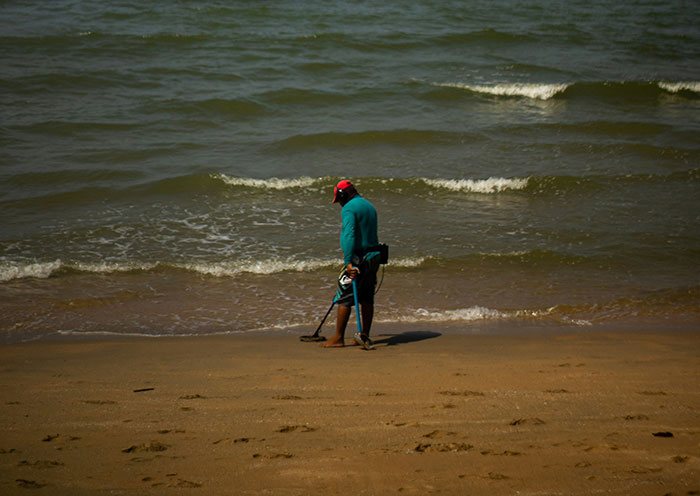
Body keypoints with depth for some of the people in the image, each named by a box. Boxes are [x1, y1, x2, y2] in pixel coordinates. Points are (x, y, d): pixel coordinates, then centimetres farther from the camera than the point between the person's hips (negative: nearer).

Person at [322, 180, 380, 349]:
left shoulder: (349, 209, -12)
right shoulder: (369, 206, 17)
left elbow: (349, 235, -24)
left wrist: (348, 262, -29)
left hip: (357, 258, -9)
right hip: (373, 257, 9)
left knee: (344, 298, -2)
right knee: (367, 298, 12)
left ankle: (338, 338, 0)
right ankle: (365, 336, 16)